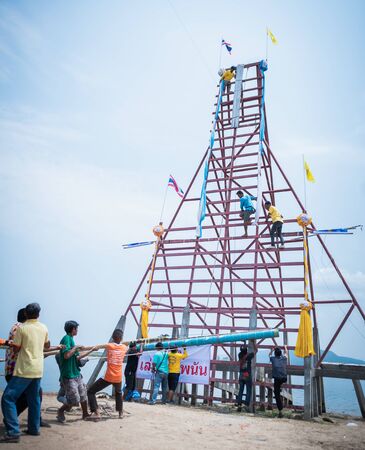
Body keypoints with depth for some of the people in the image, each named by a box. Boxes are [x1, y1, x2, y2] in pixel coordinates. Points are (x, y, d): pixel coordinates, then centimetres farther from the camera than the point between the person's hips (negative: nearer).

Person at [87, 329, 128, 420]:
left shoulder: (109, 346, -7)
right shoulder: (124, 347, 5)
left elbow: (96, 347, -14)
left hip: (108, 377, -5)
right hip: (118, 377, 5)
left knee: (90, 392, 8)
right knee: (118, 393, 35)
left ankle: (96, 413, -3)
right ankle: (121, 412, 37)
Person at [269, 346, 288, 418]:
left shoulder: (273, 359, 6)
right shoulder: (284, 358, 10)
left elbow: (269, 355, 30)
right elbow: (286, 353, 33)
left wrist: (272, 350, 46)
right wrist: (285, 348, 50)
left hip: (277, 379, -2)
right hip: (284, 378, 2)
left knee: (277, 394, 4)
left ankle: (280, 411, 0)